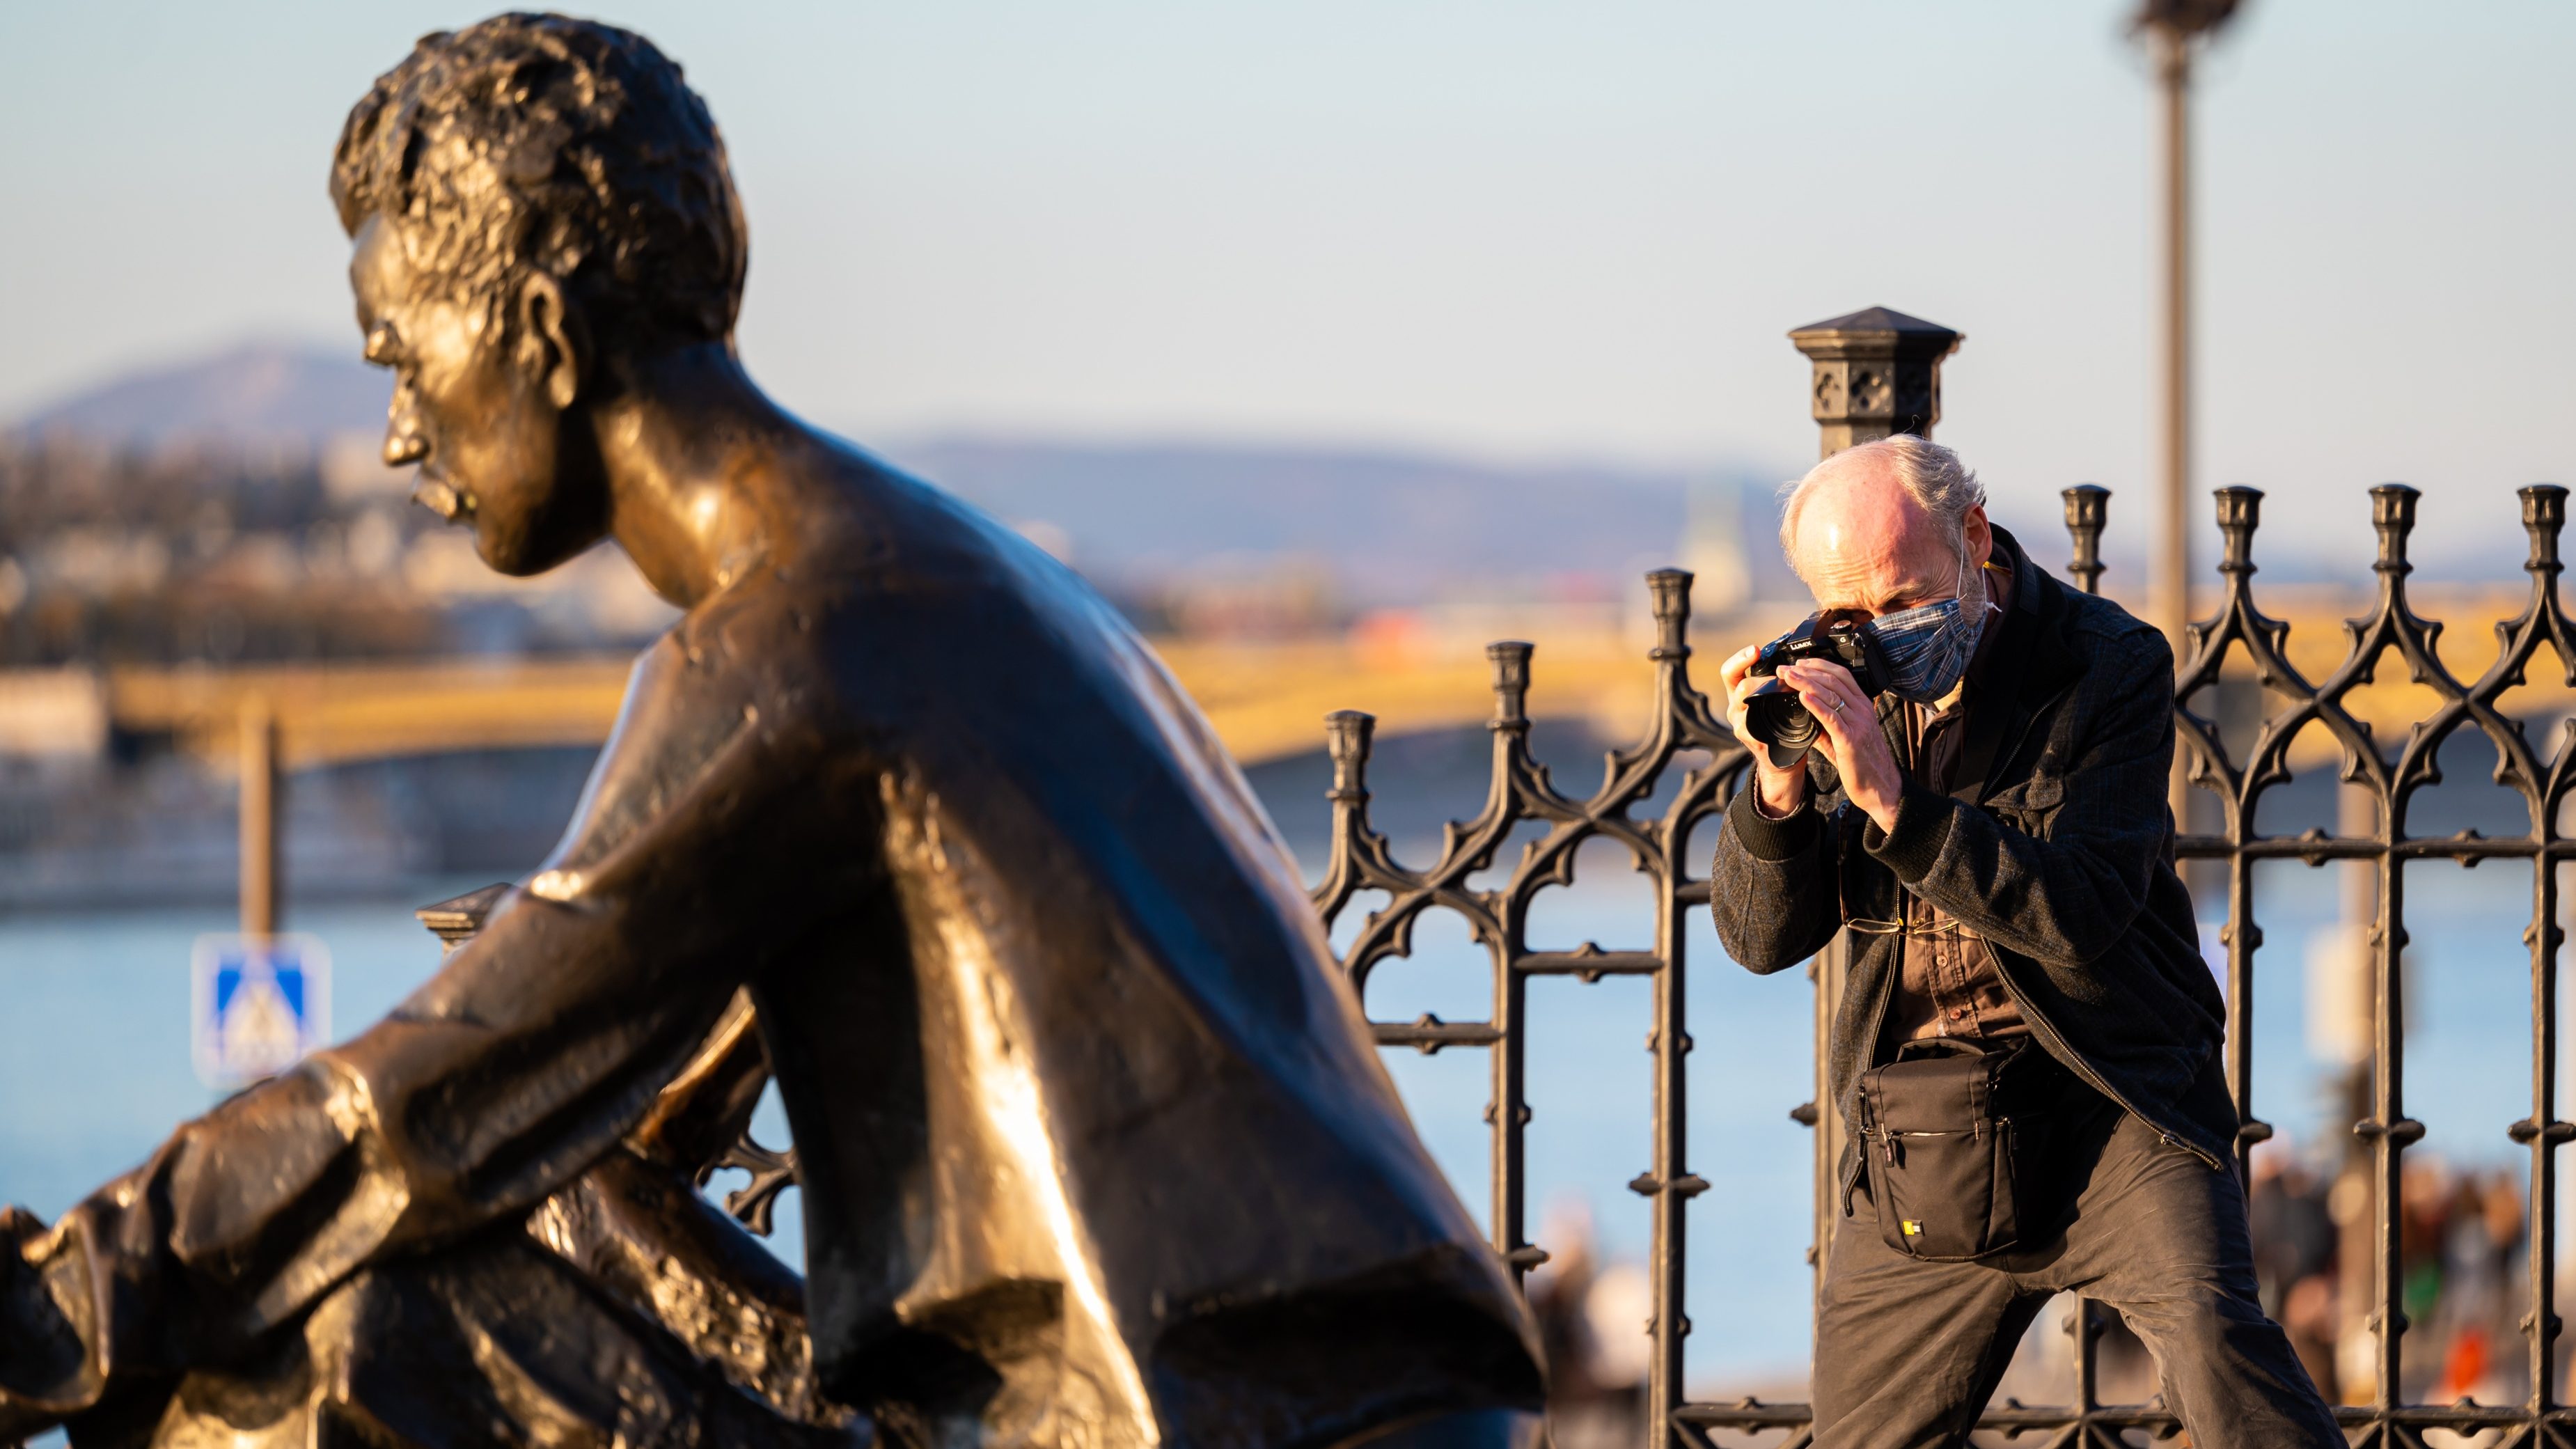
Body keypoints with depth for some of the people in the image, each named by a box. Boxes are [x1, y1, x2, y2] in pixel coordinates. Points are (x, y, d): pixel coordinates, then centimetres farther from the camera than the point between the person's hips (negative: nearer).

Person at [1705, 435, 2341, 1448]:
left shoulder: (2112, 666, -9)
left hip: (2106, 1098, -5)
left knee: (2210, 1332, -30)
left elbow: (2083, 915, -21)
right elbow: (1762, 936, 3)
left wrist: (1892, 800, -29)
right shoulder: (1841, 682, 4)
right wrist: (1779, 788, -17)